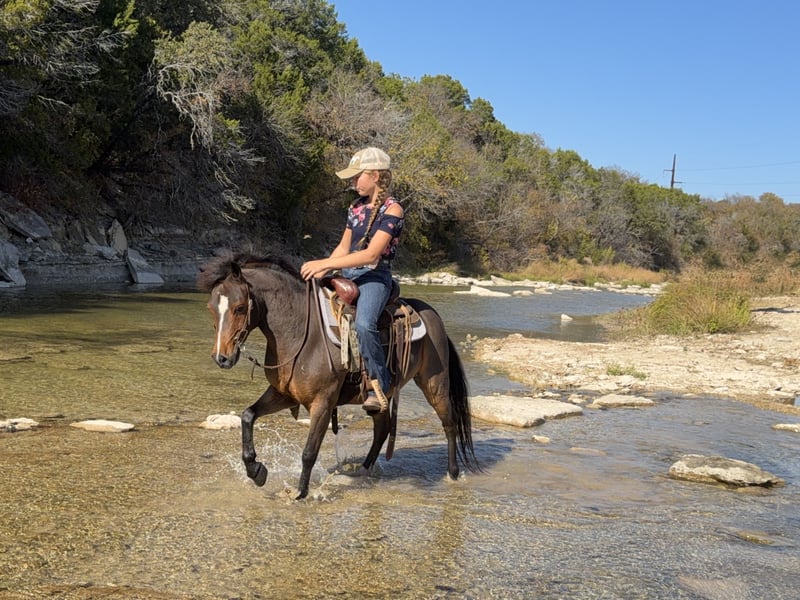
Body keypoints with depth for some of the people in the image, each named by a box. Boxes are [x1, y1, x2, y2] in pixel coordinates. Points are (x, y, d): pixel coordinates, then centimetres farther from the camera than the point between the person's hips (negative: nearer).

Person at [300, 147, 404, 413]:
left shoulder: (392, 209, -10)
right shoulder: (356, 207, 14)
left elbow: (371, 254, -19)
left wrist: (324, 264, -20)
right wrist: (320, 271, 2)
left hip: (375, 277, -8)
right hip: (348, 275, 8)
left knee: (363, 324, -33)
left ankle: (380, 388, -21)